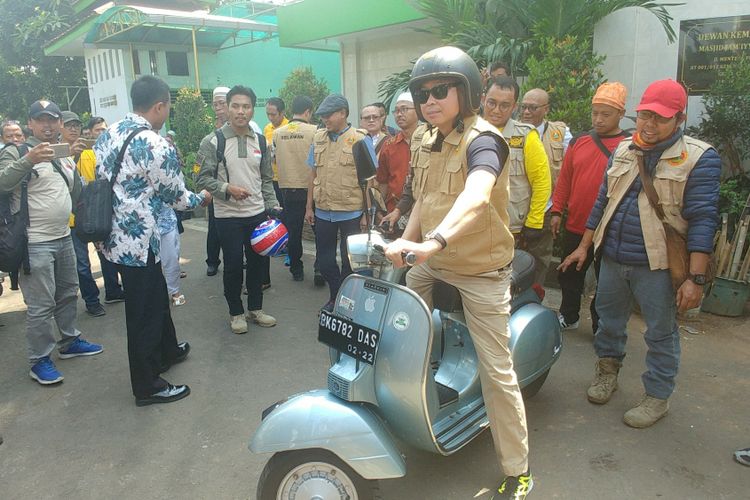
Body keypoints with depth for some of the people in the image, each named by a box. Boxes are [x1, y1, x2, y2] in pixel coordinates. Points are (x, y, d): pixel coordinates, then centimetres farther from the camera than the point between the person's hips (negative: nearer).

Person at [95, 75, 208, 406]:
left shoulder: (108, 134, 6)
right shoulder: (157, 146, -18)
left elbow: (97, 180, 15)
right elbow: (177, 198, -8)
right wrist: (201, 198, 12)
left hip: (114, 236, 9)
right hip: (138, 242, -8)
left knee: (156, 296, 24)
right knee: (144, 311, 4)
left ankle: (167, 351, 44)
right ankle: (148, 387, 20)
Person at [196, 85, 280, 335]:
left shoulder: (260, 141, 5)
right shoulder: (213, 141, -8)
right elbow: (202, 178, -7)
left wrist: (273, 205, 2)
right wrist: (228, 188, -21)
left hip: (258, 214, 4)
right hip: (228, 216, -4)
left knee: (257, 262, 12)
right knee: (233, 265, 5)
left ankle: (255, 308, 30)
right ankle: (236, 312, 24)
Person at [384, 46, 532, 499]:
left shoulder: (483, 140, -17)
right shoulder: (428, 141, 9)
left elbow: (475, 196, -39)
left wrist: (434, 241, -54)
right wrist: (404, 244, 13)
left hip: (481, 270, -7)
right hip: (431, 263, 8)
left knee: (497, 371, -3)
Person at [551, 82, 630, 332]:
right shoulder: (578, 142, 5)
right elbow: (564, 179, 8)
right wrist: (557, 211, 4)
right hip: (575, 227, 4)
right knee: (569, 276, 18)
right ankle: (568, 316, 37)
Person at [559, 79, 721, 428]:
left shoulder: (700, 158, -8)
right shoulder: (623, 151, 9)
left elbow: (703, 219, -13)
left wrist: (696, 278, -18)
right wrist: (584, 246, 14)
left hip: (658, 265, -5)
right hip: (612, 258, 5)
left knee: (661, 335, 8)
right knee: (608, 321, 18)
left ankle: (657, 396, 25)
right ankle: (607, 371, 40)